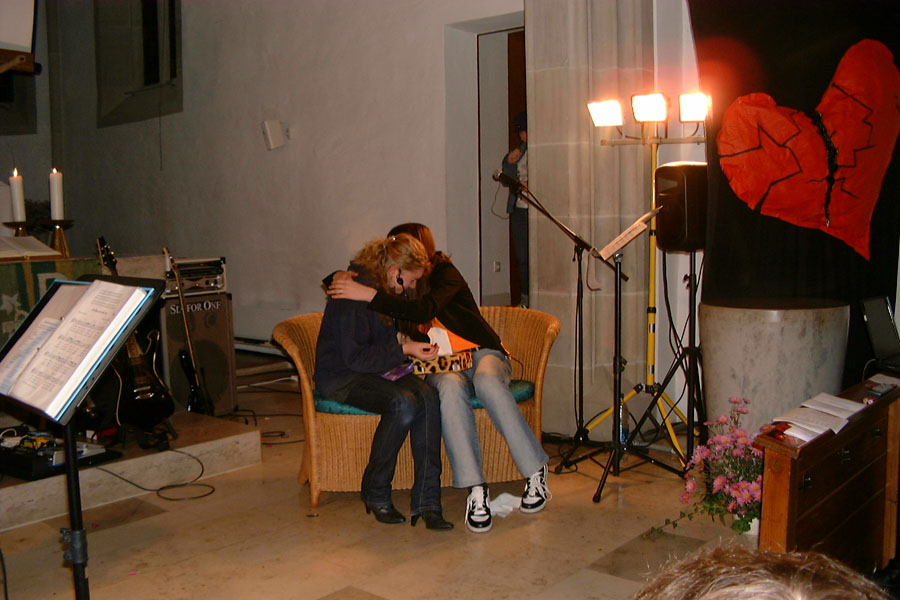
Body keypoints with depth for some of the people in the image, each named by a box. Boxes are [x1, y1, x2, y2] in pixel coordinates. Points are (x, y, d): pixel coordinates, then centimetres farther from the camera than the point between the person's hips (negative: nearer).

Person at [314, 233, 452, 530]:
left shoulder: (387, 291, 9)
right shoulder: (352, 292, -19)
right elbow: (354, 357, -22)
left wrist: (417, 346, 10)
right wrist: (404, 349, -22)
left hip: (379, 369, 8)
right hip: (341, 376, -7)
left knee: (427, 396, -23)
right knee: (403, 403, -33)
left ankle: (426, 500, -24)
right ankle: (375, 493, -13)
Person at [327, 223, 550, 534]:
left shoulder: (446, 275, -7)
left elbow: (425, 310, -26)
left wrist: (369, 295, -30)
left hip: (482, 353, -2)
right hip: (442, 365, 3)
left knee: (486, 381, -38)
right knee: (450, 388, -35)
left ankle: (536, 473, -26)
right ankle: (476, 489, -40)